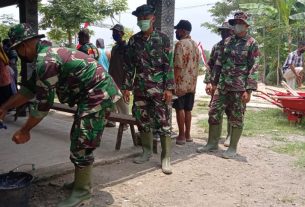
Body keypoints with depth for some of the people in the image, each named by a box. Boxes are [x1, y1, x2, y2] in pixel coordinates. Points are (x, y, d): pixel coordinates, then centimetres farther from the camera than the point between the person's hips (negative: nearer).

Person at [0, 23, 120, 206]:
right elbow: (30, 88, 19)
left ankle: (82, 191, 11)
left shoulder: (45, 61, -20)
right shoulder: (47, 54, 13)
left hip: (97, 94, -11)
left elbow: (44, 102, -16)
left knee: (82, 144, -4)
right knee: (78, 139, 19)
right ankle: (81, 180, 32)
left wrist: (24, 131, -6)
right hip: (93, 94, 11)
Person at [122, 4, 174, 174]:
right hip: (140, 88, 4)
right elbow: (130, 66, 10)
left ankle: (166, 157, 5)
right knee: (142, 121, 11)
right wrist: (127, 87, 5)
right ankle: (147, 152, 26)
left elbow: (169, 65, -6)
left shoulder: (163, 39, -2)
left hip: (159, 89, -4)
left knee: (163, 123, -3)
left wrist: (169, 88, -13)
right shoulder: (133, 40, 8)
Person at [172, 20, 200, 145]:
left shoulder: (180, 44, -13)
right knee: (188, 109, 12)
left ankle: (181, 136, 4)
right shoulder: (195, 45, 14)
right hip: (192, 83, 8)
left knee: (180, 109, 0)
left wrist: (174, 82, -15)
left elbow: (178, 66, -19)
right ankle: (187, 135, 18)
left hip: (181, 83, -8)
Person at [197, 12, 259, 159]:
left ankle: (233, 148, 16)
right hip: (222, 85, 5)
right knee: (214, 113, 7)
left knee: (236, 118, 4)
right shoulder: (227, 41, 11)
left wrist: (249, 90, -16)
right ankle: (212, 143, 22)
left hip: (240, 87, -5)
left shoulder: (252, 43, -4)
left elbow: (253, 68, -9)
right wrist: (213, 81, 10)